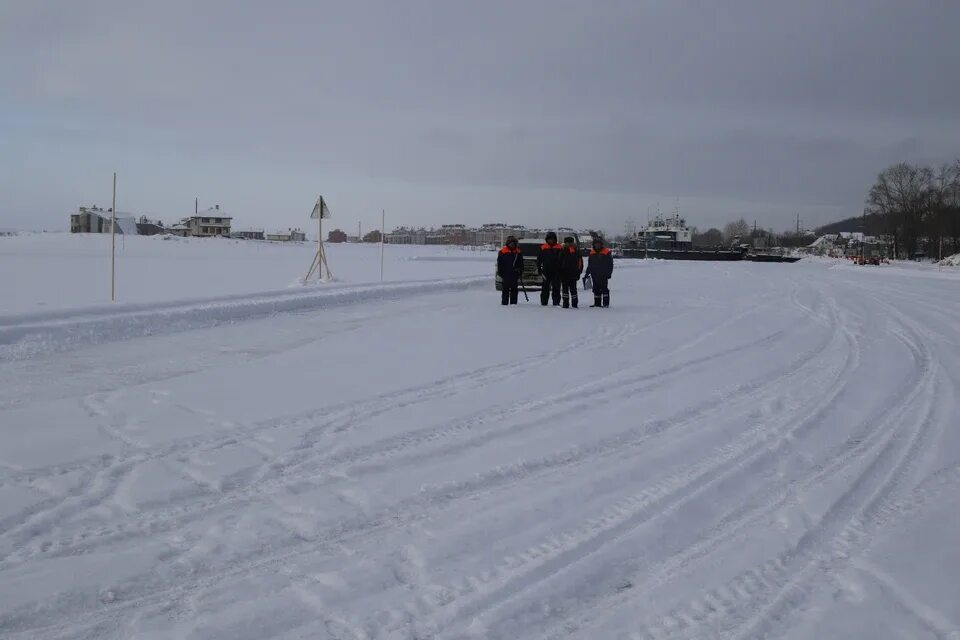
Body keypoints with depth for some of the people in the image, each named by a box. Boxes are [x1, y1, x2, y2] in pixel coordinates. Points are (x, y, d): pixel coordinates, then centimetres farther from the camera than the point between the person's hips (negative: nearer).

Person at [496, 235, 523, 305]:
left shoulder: (518, 252, 10)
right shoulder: (502, 252, 1)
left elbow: (521, 263, 17)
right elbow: (499, 264, 1)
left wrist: (519, 270, 2)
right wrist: (500, 274, -4)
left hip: (515, 275, 3)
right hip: (505, 275, -3)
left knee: (514, 291, 6)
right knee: (505, 291, 0)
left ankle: (513, 304, 11)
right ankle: (504, 303, 3)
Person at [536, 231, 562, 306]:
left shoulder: (559, 248, 6)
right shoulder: (543, 248, 5)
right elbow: (539, 259, 9)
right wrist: (539, 268, 1)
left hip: (556, 271, 1)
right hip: (546, 271, -1)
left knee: (556, 287, 2)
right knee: (545, 287, 4)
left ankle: (556, 302, 5)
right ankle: (544, 302, 8)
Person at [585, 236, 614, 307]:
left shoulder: (606, 252, -2)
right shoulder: (592, 252, 13)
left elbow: (610, 264, -2)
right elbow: (589, 265, 20)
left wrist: (609, 273, -9)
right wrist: (587, 273, 17)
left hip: (603, 275, -5)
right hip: (595, 274, 5)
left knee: (604, 288, -7)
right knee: (596, 289, 7)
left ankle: (606, 303, -4)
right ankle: (597, 303, 12)